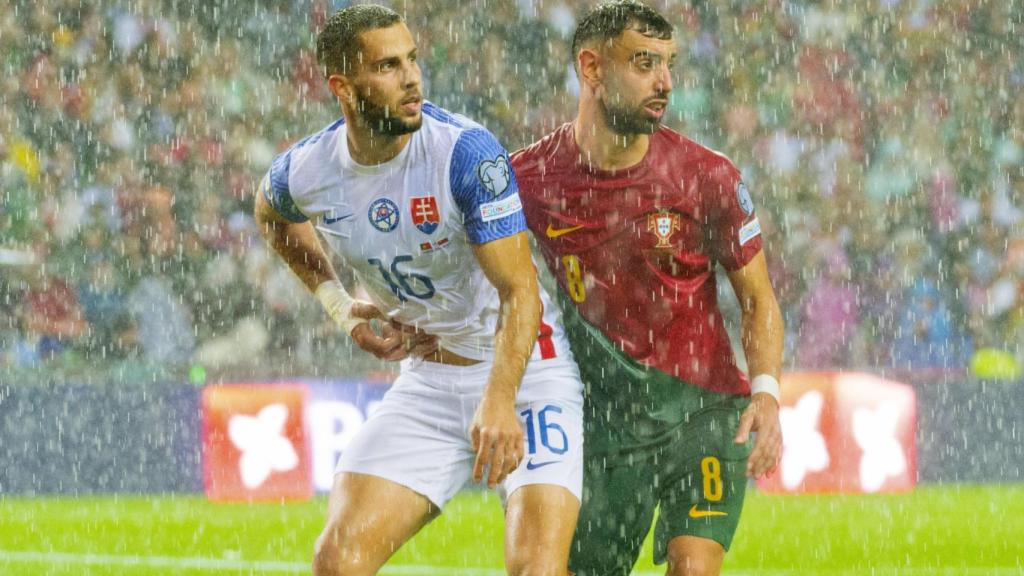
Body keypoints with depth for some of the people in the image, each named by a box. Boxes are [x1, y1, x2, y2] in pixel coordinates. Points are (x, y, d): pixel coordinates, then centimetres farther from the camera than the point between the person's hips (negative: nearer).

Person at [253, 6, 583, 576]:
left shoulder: (468, 151, -21)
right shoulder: (306, 172, -7)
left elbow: (519, 292, -24)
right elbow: (273, 215, 21)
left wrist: (500, 401, -39)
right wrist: (338, 304, 8)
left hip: (524, 367, -4)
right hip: (427, 375, 4)